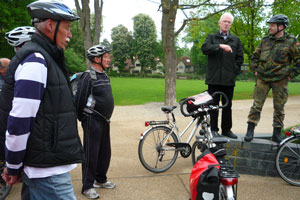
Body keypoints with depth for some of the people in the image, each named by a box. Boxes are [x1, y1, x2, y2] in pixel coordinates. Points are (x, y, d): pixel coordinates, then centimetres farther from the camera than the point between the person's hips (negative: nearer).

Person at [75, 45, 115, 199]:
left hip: (104, 121, 8)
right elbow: (79, 100, -14)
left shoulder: (105, 76, 12)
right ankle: (87, 186, 13)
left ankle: (100, 180, 33)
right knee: (91, 154, 0)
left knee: (104, 152, 16)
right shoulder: (88, 76, -15)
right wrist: (82, 118, -2)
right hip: (93, 121, -8)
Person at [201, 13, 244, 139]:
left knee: (227, 105, 7)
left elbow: (240, 58, 15)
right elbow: (205, 48, -10)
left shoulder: (236, 40, 17)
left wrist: (234, 71, 3)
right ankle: (213, 129, 10)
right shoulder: (211, 37, 11)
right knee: (213, 104, 0)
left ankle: (227, 129, 16)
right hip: (214, 78, -2)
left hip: (229, 79, 2)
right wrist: (220, 46, -22)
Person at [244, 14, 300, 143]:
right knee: (256, 105, 0)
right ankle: (250, 131, 7)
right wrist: (255, 70, 10)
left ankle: (277, 134, 19)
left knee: (279, 108, 7)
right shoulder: (265, 40, 9)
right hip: (262, 79, 2)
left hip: (280, 81, -2)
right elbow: (254, 56, 20)